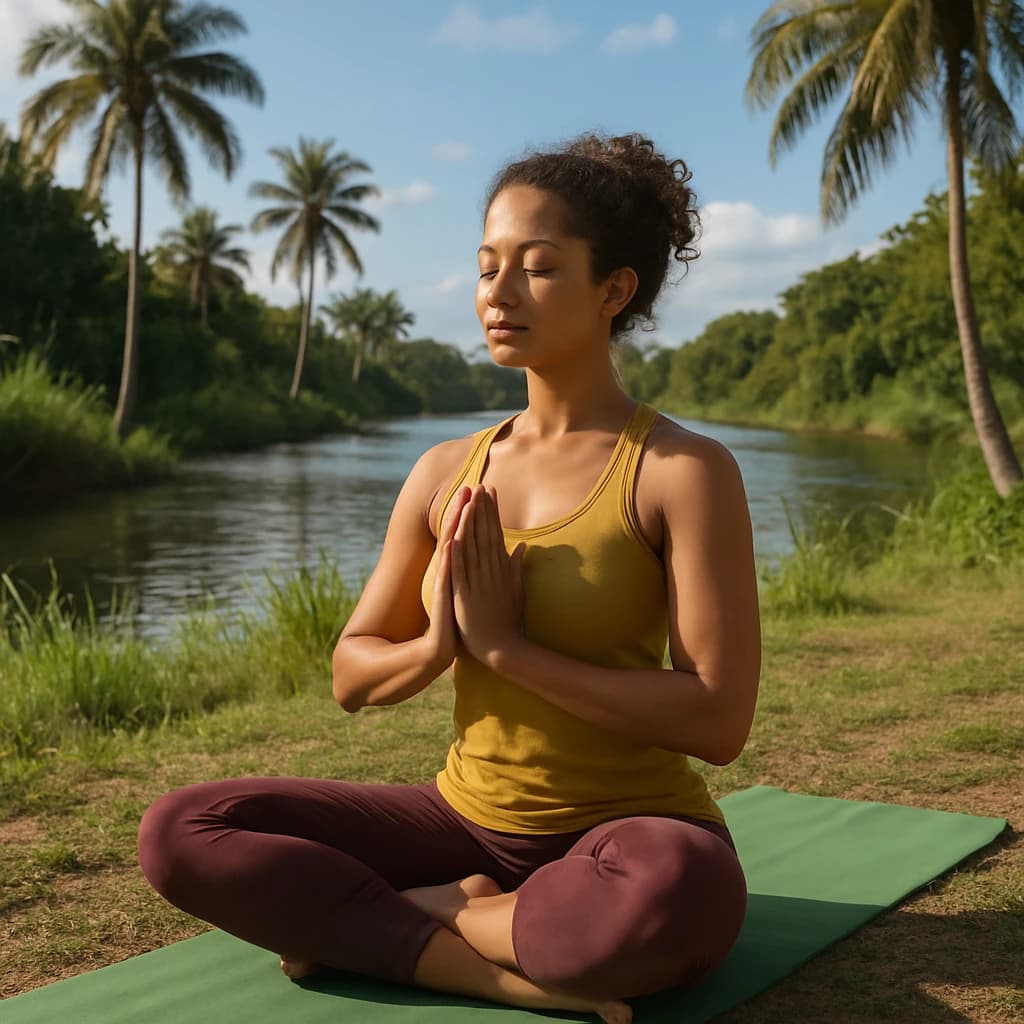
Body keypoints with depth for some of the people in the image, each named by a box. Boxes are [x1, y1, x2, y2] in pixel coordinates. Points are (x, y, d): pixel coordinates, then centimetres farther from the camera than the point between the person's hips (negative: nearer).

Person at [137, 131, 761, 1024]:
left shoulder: (683, 472, -11)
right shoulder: (446, 474, 3)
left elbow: (719, 720, -19)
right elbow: (351, 678, 9)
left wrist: (510, 647, -19)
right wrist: (435, 646, -14)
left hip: (629, 831, -4)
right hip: (468, 822, 5)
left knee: (672, 893, -41)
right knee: (180, 832, -9)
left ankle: (390, 922, -14)